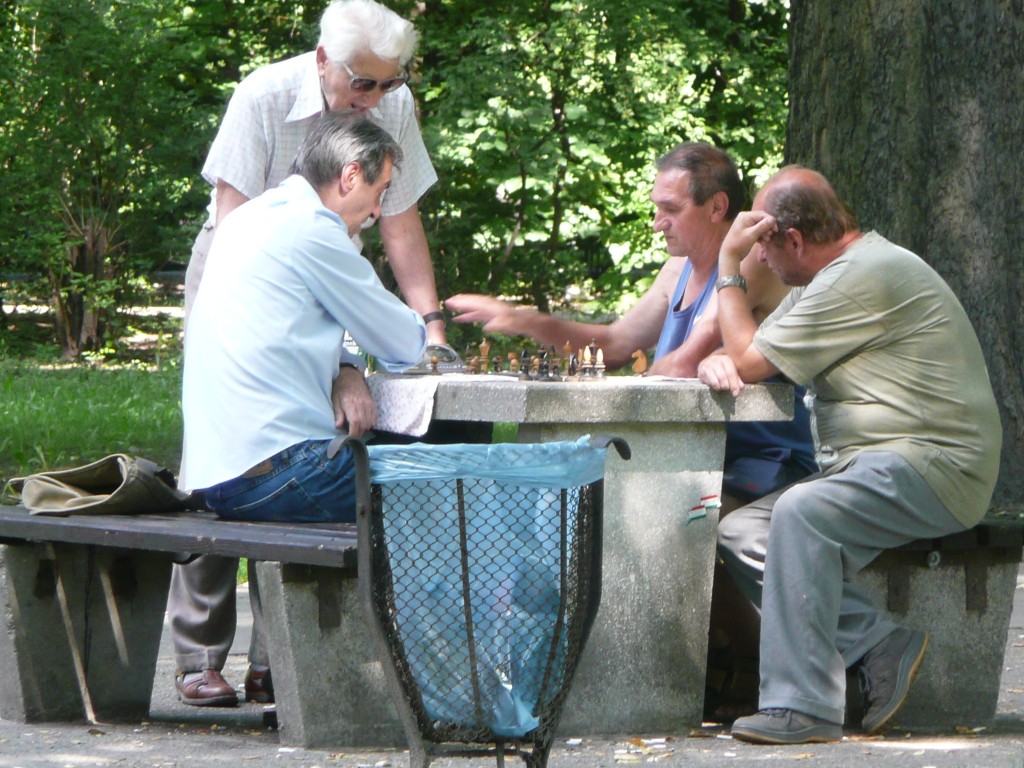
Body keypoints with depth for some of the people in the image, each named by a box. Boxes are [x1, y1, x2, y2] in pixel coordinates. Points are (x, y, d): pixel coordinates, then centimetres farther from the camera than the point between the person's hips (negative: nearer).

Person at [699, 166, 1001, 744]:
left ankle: (803, 708, -32)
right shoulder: (829, 278, 19)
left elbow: (751, 362, -12)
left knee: (802, 513, -33)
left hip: (934, 467, -11)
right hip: (870, 468, 11)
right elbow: (740, 354, 24)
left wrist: (729, 266, 0)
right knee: (739, 533, -1)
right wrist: (716, 361, -2)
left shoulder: (863, 278, -16)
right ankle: (881, 642, -7)